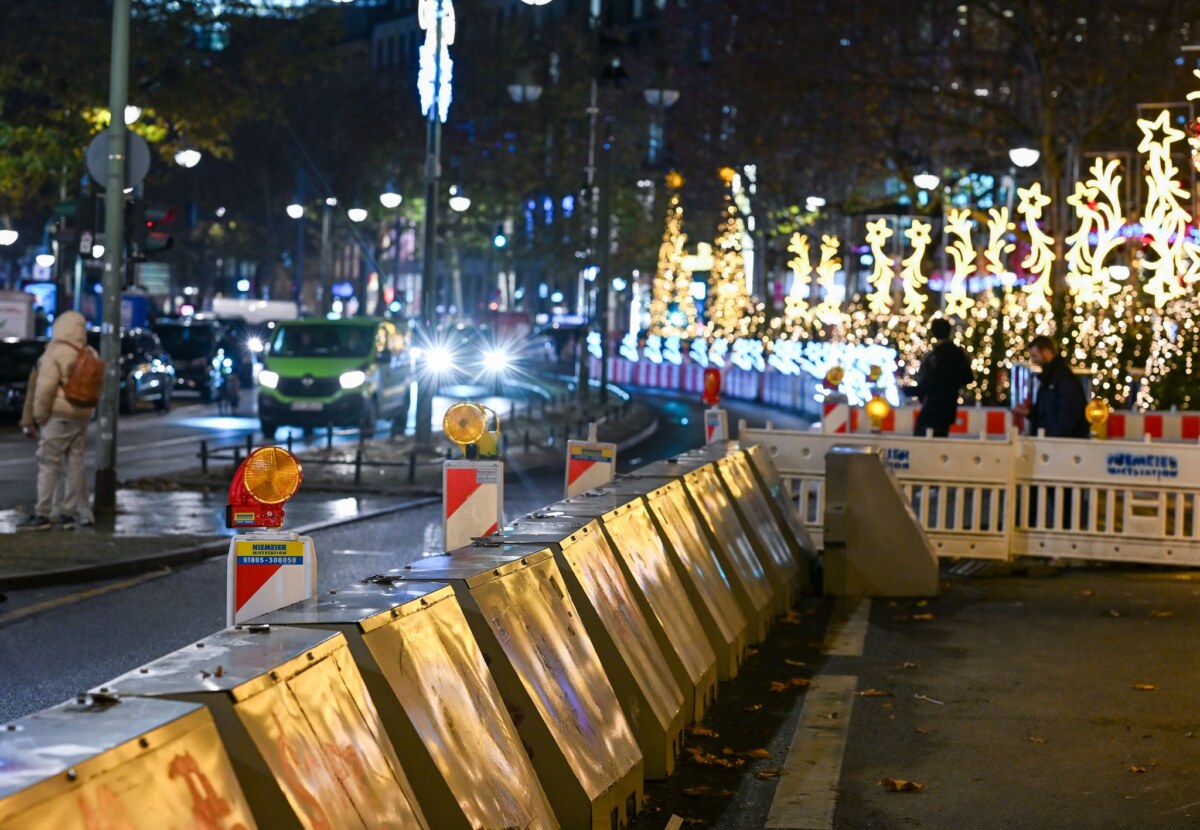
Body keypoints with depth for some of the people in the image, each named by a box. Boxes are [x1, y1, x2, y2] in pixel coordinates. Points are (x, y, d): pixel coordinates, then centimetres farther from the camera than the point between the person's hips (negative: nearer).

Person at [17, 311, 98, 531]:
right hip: (82, 416, 7)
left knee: (48, 464, -4)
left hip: (58, 416, -7)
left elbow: (45, 388, -17)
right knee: (75, 464, 9)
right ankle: (69, 512, 11)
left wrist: (39, 415, -6)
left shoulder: (55, 353, -12)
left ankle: (42, 514, -6)